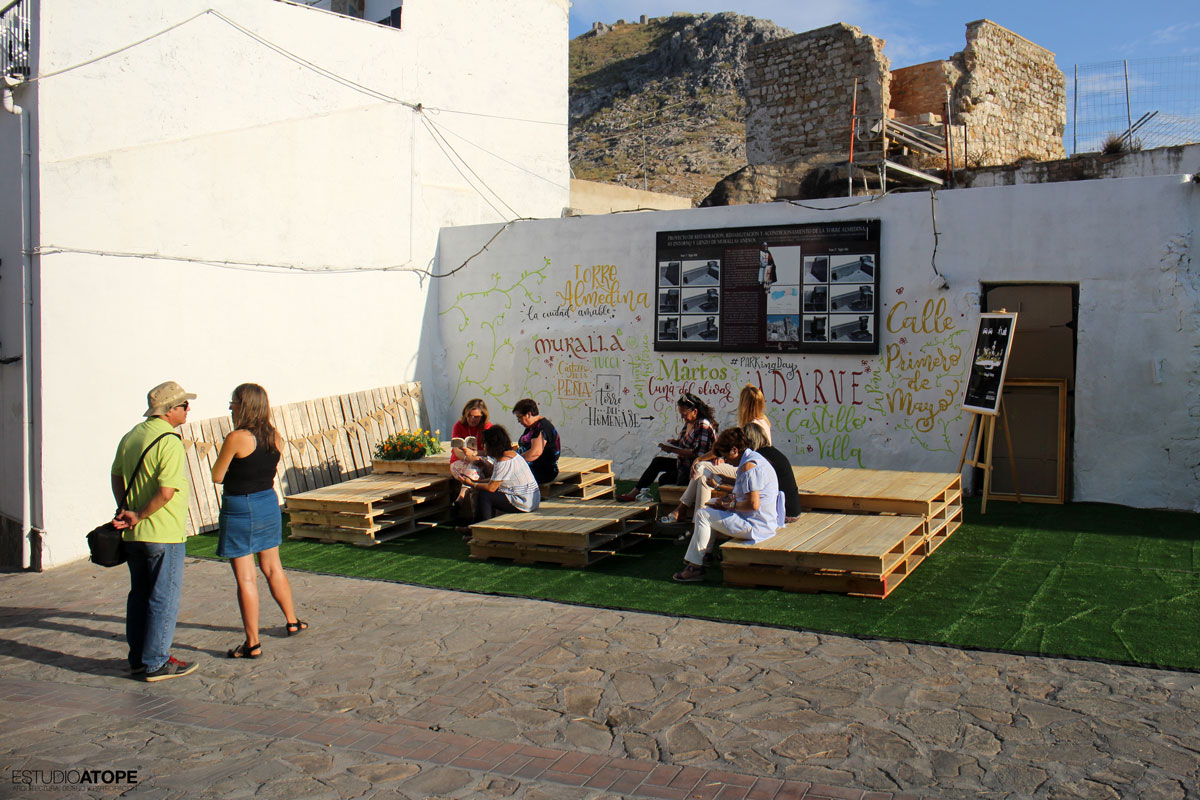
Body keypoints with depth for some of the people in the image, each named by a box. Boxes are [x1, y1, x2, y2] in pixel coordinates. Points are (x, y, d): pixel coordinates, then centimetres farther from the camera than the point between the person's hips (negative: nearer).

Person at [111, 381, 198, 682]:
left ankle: (138, 658, 25)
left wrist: (126, 511, 10)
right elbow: (167, 491, -25)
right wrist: (139, 516, -12)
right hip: (164, 534, -9)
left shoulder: (131, 436, 9)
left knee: (139, 595, 16)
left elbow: (116, 476, 17)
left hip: (134, 534, 9)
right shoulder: (169, 442, -17)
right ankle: (156, 663, 6)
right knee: (165, 598, 1)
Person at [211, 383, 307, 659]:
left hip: (239, 510, -7)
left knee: (246, 579, 0)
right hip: (269, 503, 7)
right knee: (273, 568, 23)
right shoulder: (275, 437, 1)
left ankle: (252, 644, 5)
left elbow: (217, 476, -9)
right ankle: (292, 621, 35)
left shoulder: (237, 438, -19)